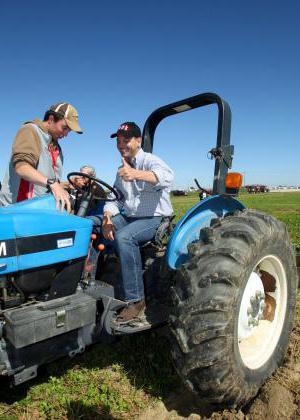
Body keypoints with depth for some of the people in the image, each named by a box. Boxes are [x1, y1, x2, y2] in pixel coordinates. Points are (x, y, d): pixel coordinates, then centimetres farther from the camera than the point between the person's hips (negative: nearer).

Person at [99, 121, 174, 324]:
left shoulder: (150, 160, -8)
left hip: (155, 219, -7)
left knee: (124, 237, -35)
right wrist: (108, 216, -13)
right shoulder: (122, 170, 17)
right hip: (128, 217, 7)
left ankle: (136, 300, -24)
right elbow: (115, 197, 9)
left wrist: (137, 174, -49)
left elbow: (167, 176, -31)